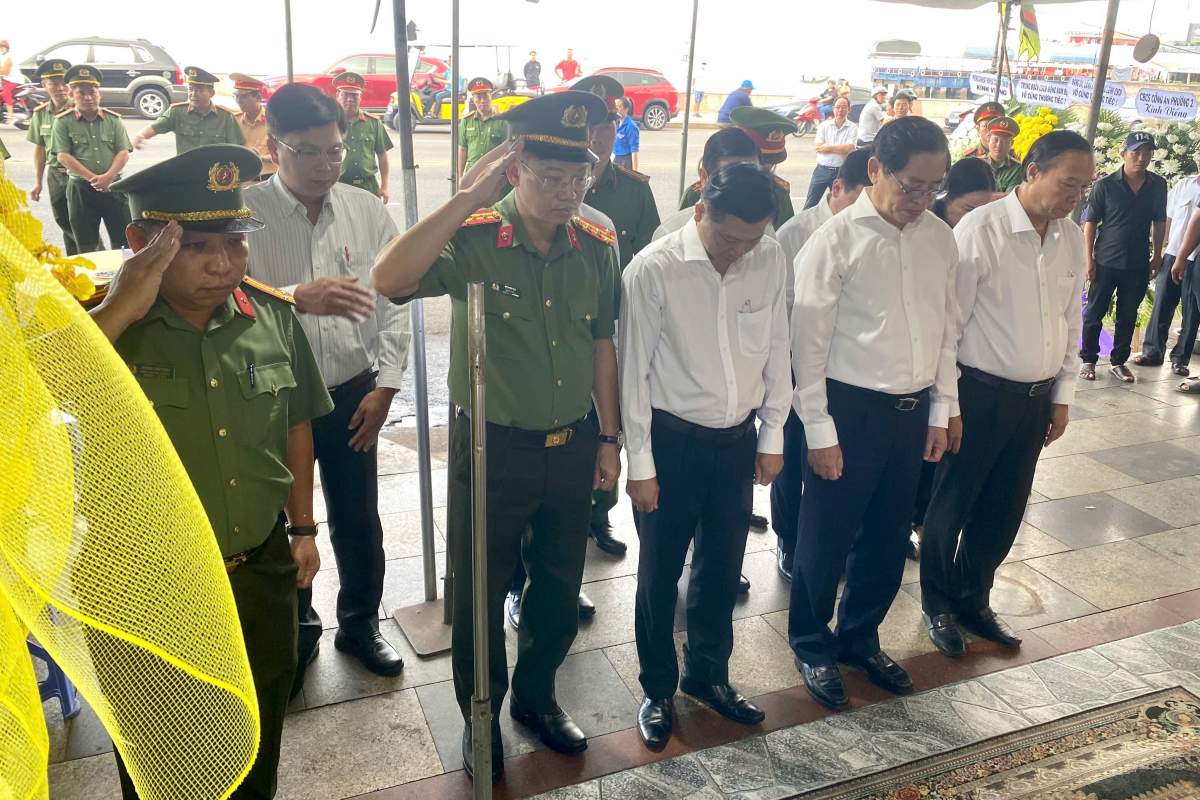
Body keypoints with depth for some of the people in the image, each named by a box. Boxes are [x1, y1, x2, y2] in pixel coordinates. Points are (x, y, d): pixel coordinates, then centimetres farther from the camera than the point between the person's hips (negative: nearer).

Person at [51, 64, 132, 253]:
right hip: (80, 188, -1)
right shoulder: (63, 122, 1)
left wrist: (107, 177, -16)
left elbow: (124, 153, 0)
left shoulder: (113, 119, 6)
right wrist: (92, 178, -15)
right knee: (86, 245, 6)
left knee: (123, 239, 3)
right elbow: (63, 156, -6)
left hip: (113, 186, 1)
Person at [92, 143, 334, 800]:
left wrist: (302, 527, 10)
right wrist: (121, 310, -34)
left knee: (259, 745, 27)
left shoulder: (273, 315, -7)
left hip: (264, 572, 3)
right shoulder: (97, 324, -17)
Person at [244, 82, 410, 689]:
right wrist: (299, 298, -37)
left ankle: (359, 625, 40)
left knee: (358, 522, 15)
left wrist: (384, 386, -4)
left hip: (352, 396, 2)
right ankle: (295, 633, 40)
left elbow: (392, 304, 1)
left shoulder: (368, 212, -2)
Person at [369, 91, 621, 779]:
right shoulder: (474, 239, -16)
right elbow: (389, 278, -34)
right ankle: (481, 713, 40)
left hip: (573, 446, 4)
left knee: (560, 586, 20)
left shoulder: (597, 246, -3)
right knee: (480, 590, 14)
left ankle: (536, 695, 47)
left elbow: (602, 345, 6)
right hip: (492, 447, -4)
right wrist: (470, 196, -31)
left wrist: (609, 439, 9)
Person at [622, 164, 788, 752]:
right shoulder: (653, 269, -17)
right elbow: (634, 371, -12)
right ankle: (658, 690, 33)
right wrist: (641, 463, -9)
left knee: (723, 567, 18)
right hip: (672, 439, -4)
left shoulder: (770, 261, -4)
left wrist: (772, 436, 9)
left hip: (737, 439, 4)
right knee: (660, 574, 10)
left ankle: (707, 675, 41)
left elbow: (776, 351, 6)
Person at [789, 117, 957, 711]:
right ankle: (812, 645, 33)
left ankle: (860, 637, 41)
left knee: (887, 539, 18)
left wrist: (940, 412, 9)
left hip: (913, 411, 5)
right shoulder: (836, 239, -13)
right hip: (850, 410, -5)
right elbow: (809, 341, -12)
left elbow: (947, 328, 11)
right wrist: (819, 430, -12)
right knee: (826, 540, 10)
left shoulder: (941, 239, 4)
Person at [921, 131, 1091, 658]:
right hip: (980, 394, -6)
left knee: (1004, 511, 16)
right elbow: (948, 323, -14)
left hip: (1036, 397, 6)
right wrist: (949, 406, -13)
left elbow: (1072, 322, 12)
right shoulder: (980, 230, -15)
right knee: (952, 506, 10)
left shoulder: (1072, 239, 4)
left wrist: (1062, 397, 12)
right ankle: (937, 604, 32)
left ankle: (973, 599, 37)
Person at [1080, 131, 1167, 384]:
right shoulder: (1105, 185, -7)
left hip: (1138, 265, 3)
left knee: (1128, 316, 10)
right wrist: (1089, 259, -9)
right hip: (1105, 262, -3)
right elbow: (1090, 223, -5)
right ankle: (1088, 360, 16)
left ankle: (1119, 362, 21)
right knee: (1094, 313, 4)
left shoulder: (1158, 185, 3)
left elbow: (1159, 222, 13)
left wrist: (1157, 255, 10)